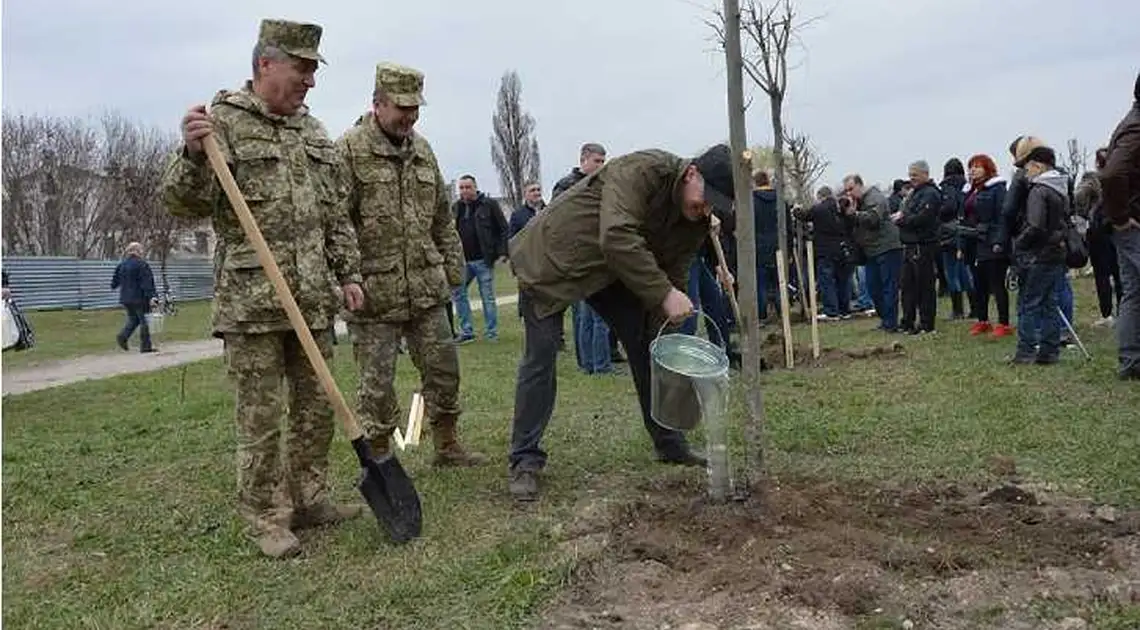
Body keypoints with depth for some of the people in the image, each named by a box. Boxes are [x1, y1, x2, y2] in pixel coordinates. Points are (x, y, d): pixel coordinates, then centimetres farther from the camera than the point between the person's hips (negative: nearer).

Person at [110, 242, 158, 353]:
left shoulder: (121, 264, 8)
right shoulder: (141, 264, -13)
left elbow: (115, 279, 18)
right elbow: (147, 282, -17)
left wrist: (113, 286, 39)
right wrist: (151, 296, -19)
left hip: (125, 298, 7)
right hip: (139, 298, -7)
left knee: (133, 319, 20)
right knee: (143, 321, 0)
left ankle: (122, 336, -1)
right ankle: (145, 346, 2)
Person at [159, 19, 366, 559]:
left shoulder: (314, 132, 14)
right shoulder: (222, 121, -4)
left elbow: (337, 215, 18)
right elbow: (183, 204, -11)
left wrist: (349, 273, 12)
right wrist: (193, 155, -28)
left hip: (314, 298, 6)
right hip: (251, 300, -6)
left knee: (317, 406, 12)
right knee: (260, 414, 2)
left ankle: (308, 499, 27)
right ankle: (266, 519, 14)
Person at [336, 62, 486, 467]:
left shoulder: (422, 150, 13)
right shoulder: (348, 150, -8)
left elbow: (442, 217, 19)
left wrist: (453, 267, 16)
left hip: (427, 290, 6)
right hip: (374, 295, -6)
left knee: (443, 368, 12)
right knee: (377, 381, 3)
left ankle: (447, 446, 28)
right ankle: (379, 457, 19)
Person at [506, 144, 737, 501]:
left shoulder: (696, 222, -7)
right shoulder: (639, 172, -31)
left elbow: (672, 276, -3)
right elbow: (616, 238, -43)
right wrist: (664, 294, -44)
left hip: (611, 272, 7)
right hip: (550, 259, -7)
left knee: (647, 346, 4)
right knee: (540, 357, -10)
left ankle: (670, 445, 16)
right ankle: (525, 461, 0)